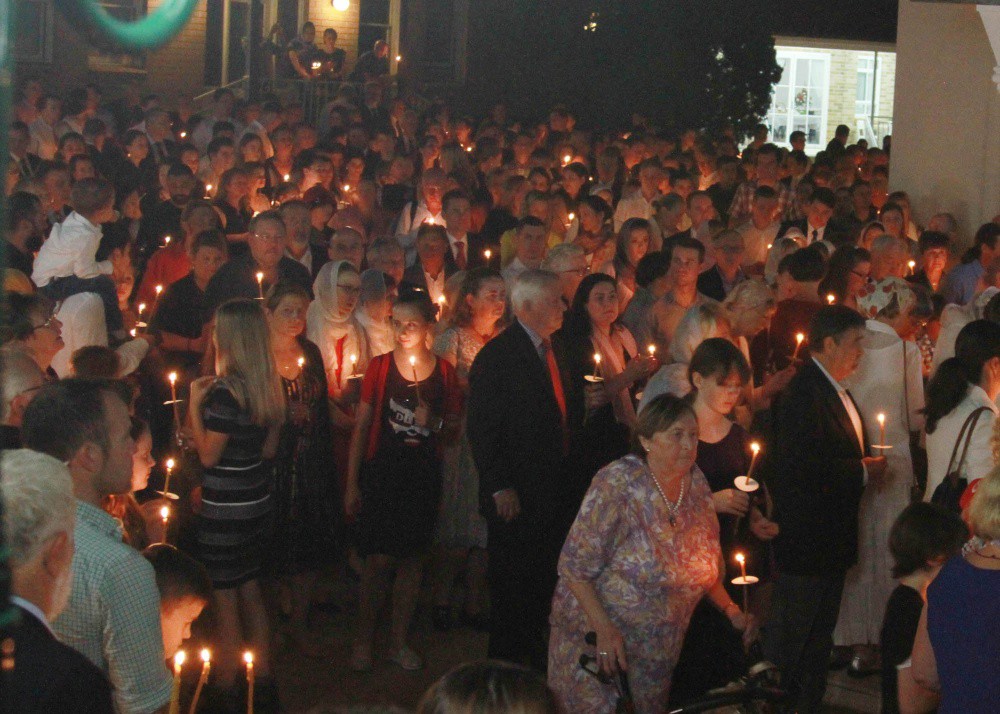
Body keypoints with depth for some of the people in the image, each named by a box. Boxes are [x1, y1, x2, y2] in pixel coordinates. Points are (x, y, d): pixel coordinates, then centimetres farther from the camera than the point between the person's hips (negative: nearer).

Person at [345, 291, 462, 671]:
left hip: (424, 473, 2)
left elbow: (453, 426, 11)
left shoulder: (444, 371, 3)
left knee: (413, 557, 7)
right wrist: (352, 482, -3)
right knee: (380, 557, -6)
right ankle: (362, 639, 10)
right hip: (381, 470, -2)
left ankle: (399, 640, 20)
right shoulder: (380, 366, -2)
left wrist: (435, 422, -12)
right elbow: (361, 425, 0)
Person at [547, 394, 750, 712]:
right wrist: (604, 629, -25)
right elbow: (575, 565, -19)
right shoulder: (618, 483, -20)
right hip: (596, 631, -5)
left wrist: (730, 608, 2)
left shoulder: (695, 482, -2)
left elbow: (702, 562, 12)